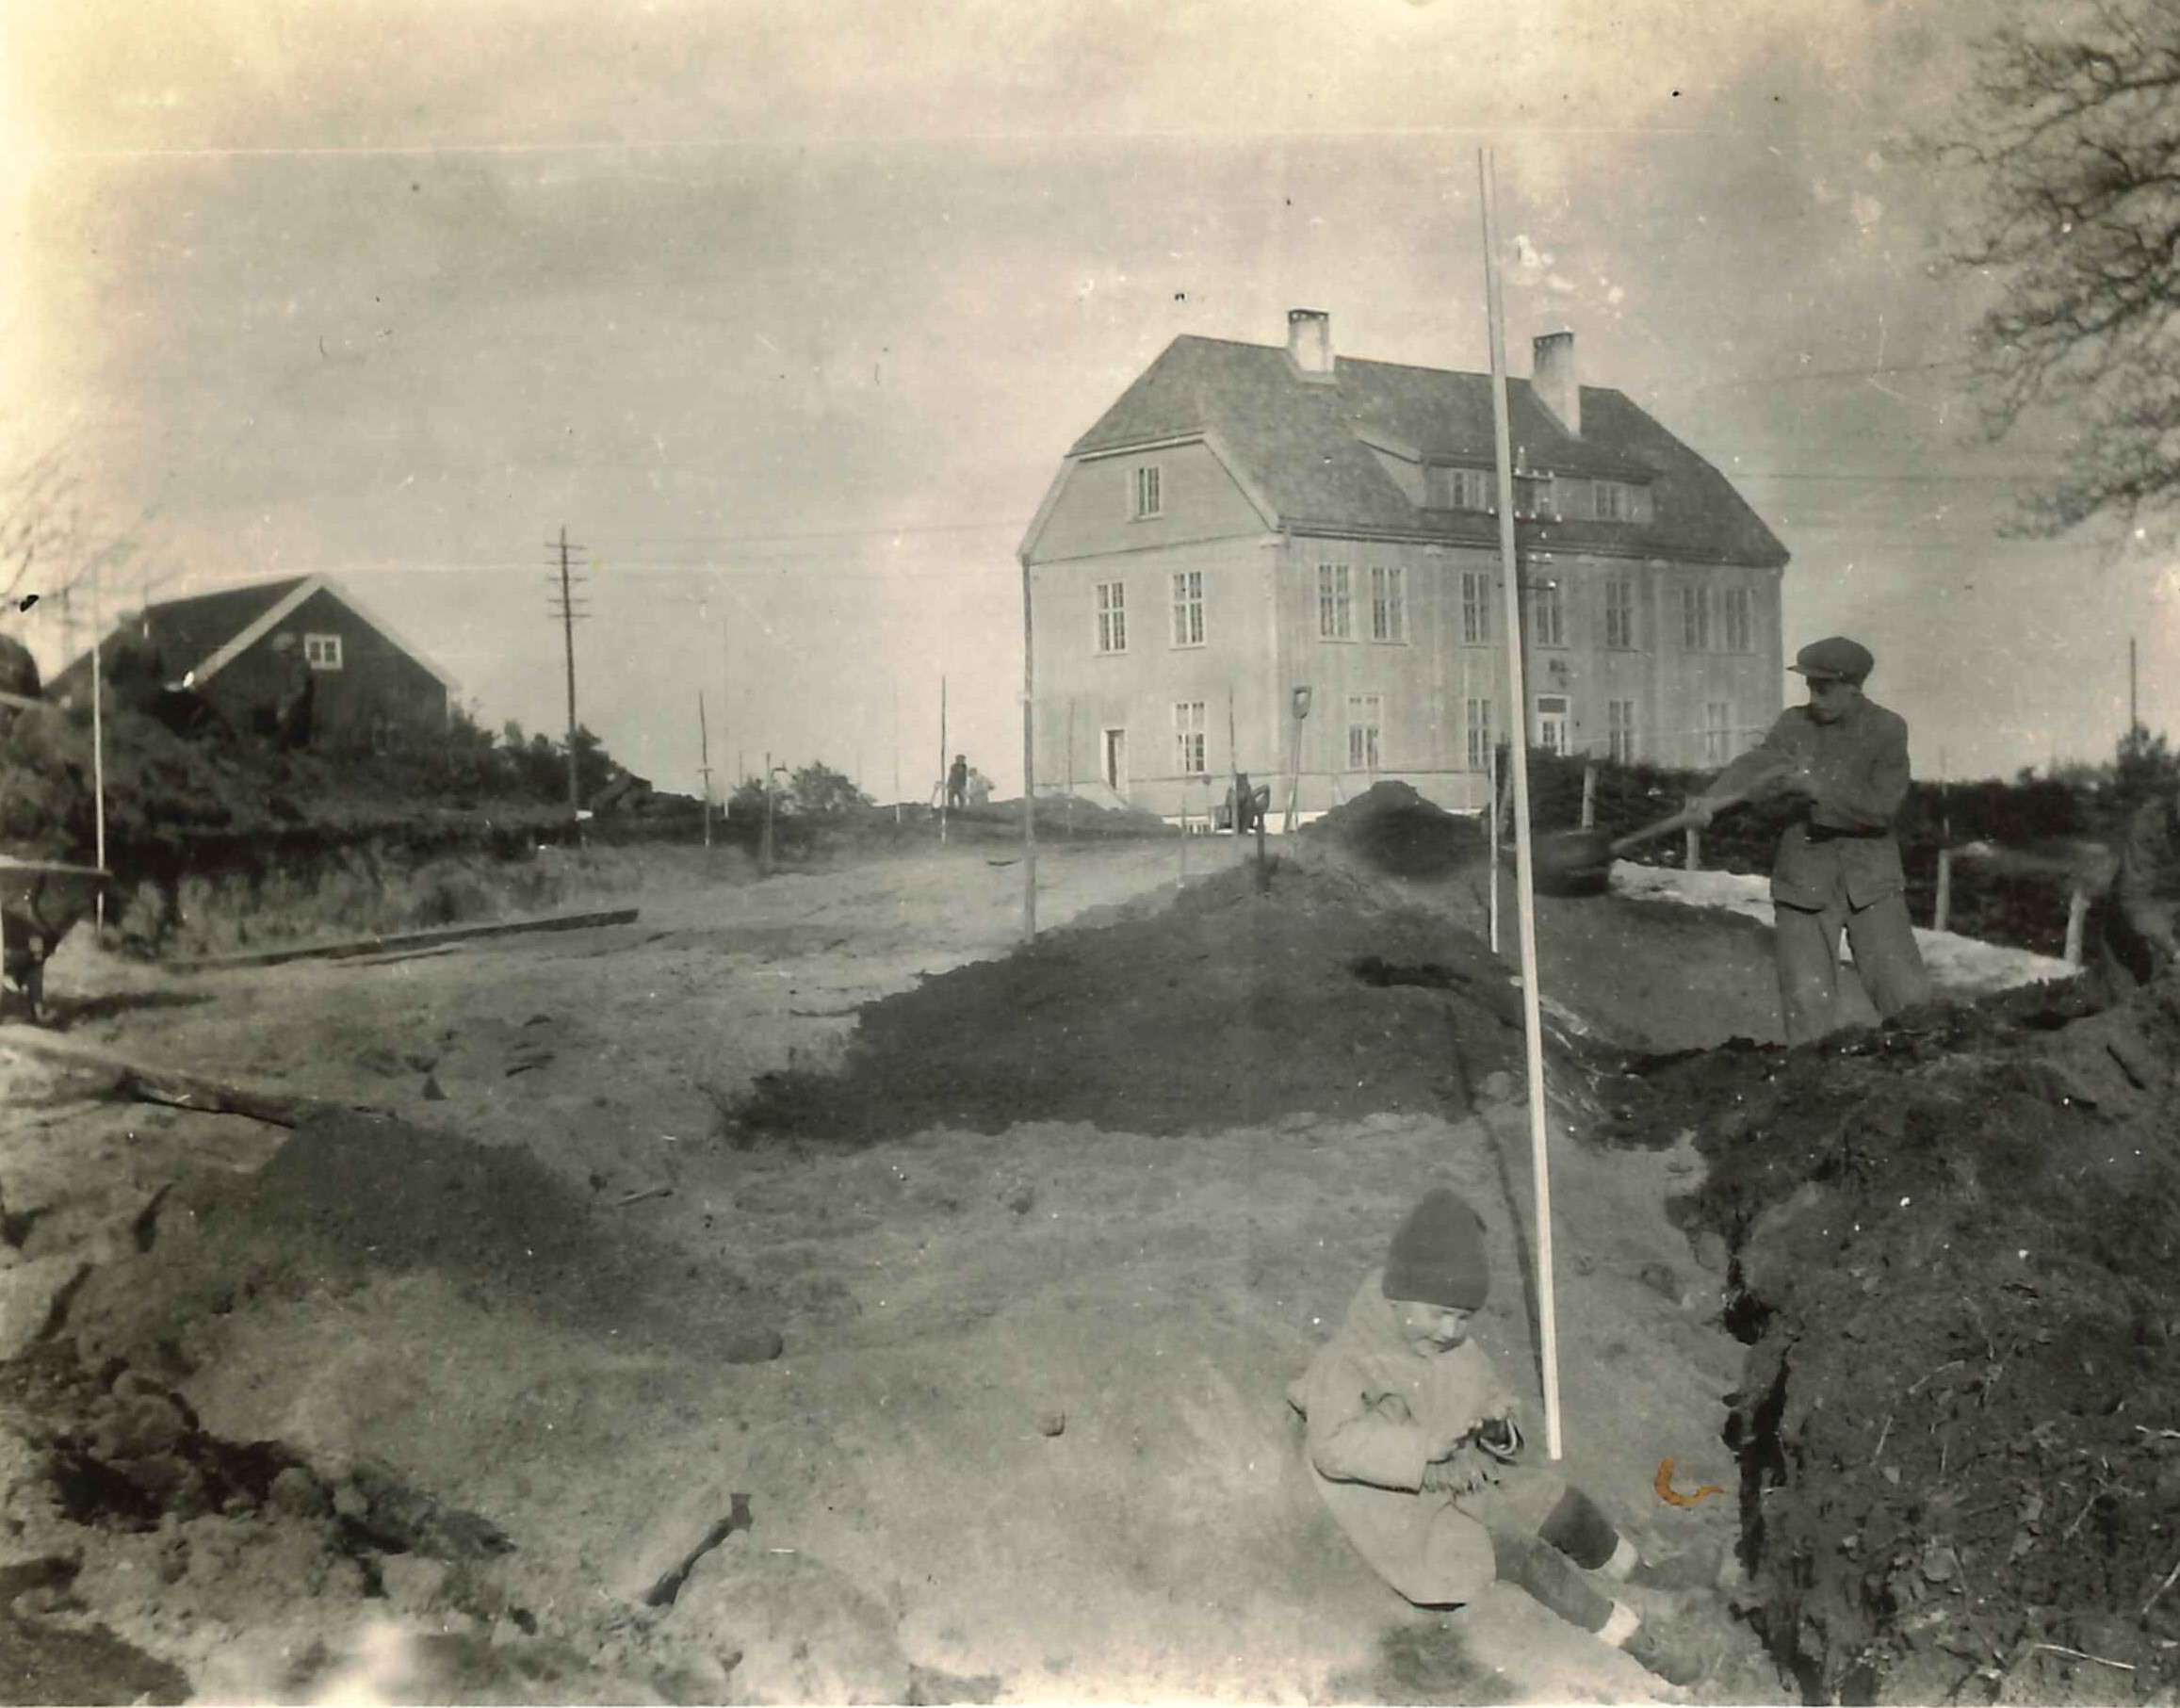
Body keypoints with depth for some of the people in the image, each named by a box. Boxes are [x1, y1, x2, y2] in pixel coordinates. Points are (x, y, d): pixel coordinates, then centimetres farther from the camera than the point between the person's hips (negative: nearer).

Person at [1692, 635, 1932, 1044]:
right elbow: (1755, 765, -19)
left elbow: (1881, 807, -14)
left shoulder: (1887, 730, -6)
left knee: (1905, 994, -6)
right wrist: (1714, 798, -38)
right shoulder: (1795, 723, -1)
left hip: (1869, 880, -1)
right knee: (1807, 1000, 0)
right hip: (1804, 882, 1)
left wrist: (1818, 788, -23)